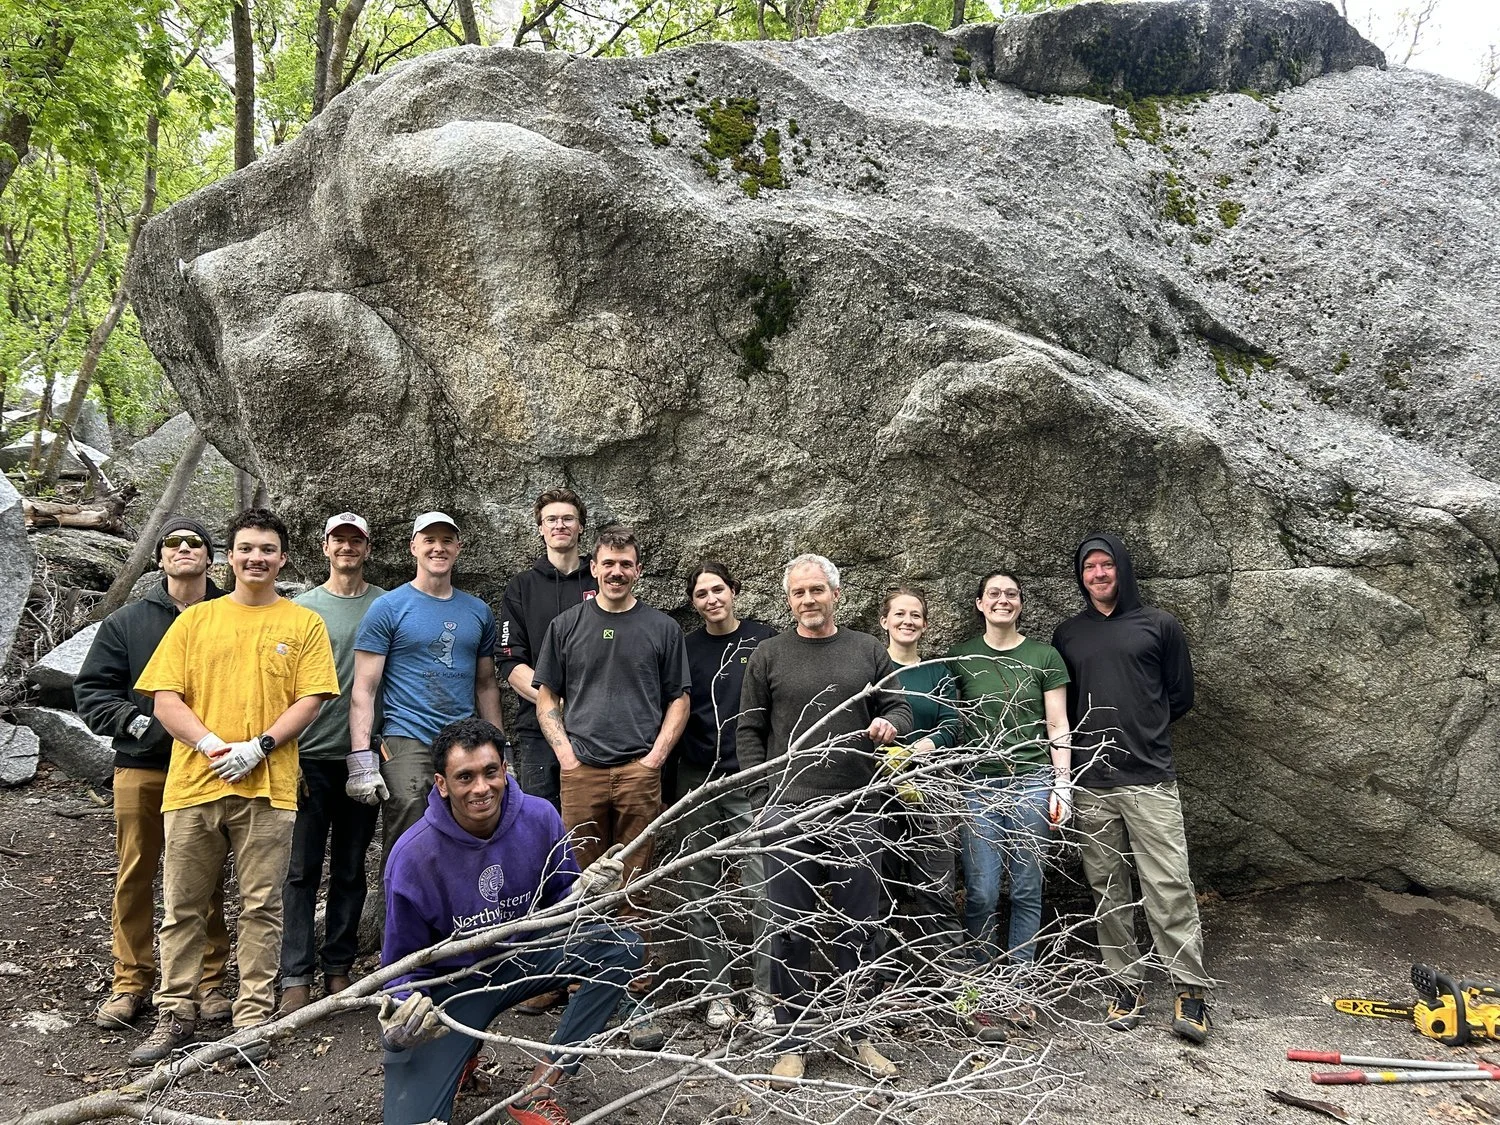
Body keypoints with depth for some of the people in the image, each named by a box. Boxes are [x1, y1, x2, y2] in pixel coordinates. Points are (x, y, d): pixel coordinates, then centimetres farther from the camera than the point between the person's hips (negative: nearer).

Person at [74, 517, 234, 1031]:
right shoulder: (126, 622, 7)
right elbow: (91, 690, 6)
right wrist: (136, 723, -9)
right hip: (141, 767, 1)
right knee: (134, 876, 6)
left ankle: (210, 981, 17)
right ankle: (130, 982, 19)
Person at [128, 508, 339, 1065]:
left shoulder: (303, 623, 7)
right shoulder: (195, 619, 11)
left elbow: (309, 700, 0)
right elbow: (165, 697, 4)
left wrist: (259, 746, -13)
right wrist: (210, 743, -11)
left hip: (267, 786, -2)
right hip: (193, 783, 2)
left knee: (261, 907, 3)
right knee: (183, 907, 9)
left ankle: (252, 1018, 12)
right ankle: (175, 1016, 21)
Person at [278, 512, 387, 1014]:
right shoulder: (302, 607, 6)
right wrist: (287, 753, -2)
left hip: (362, 756, 1)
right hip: (311, 755, -1)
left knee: (350, 871, 9)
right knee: (302, 870, -1)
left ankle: (339, 969, 19)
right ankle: (296, 977, 5)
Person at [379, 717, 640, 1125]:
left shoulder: (539, 818, -15)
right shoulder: (413, 856, -23)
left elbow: (557, 901, 0)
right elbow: (403, 963, -11)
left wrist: (583, 891, -24)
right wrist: (402, 1011, -33)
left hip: (522, 959, 3)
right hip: (449, 982, -3)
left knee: (620, 945, -20)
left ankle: (537, 1091, -11)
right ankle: (462, 1051, 19)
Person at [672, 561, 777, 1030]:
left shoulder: (765, 640, 0)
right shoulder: (685, 649, 7)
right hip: (696, 784, 3)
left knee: (763, 891, -4)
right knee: (701, 892, 6)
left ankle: (766, 994, 5)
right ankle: (715, 991, 17)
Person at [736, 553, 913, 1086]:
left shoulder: (868, 651, 9)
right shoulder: (770, 655, 5)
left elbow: (899, 706, 14)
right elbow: (749, 731, 5)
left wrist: (890, 724, -10)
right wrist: (764, 797, -3)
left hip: (856, 812, 2)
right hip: (788, 816, -1)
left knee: (858, 928, 9)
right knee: (791, 930, 4)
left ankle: (859, 1034, 24)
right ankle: (793, 1041, 17)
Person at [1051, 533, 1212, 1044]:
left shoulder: (1159, 625, 6)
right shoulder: (1067, 634, 13)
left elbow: (1180, 697, 10)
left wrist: (1141, 732, 9)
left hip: (1150, 779, -2)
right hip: (1091, 785, 3)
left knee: (1169, 887, -5)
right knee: (1108, 892, 7)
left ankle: (1190, 991, 5)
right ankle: (1127, 986, 17)